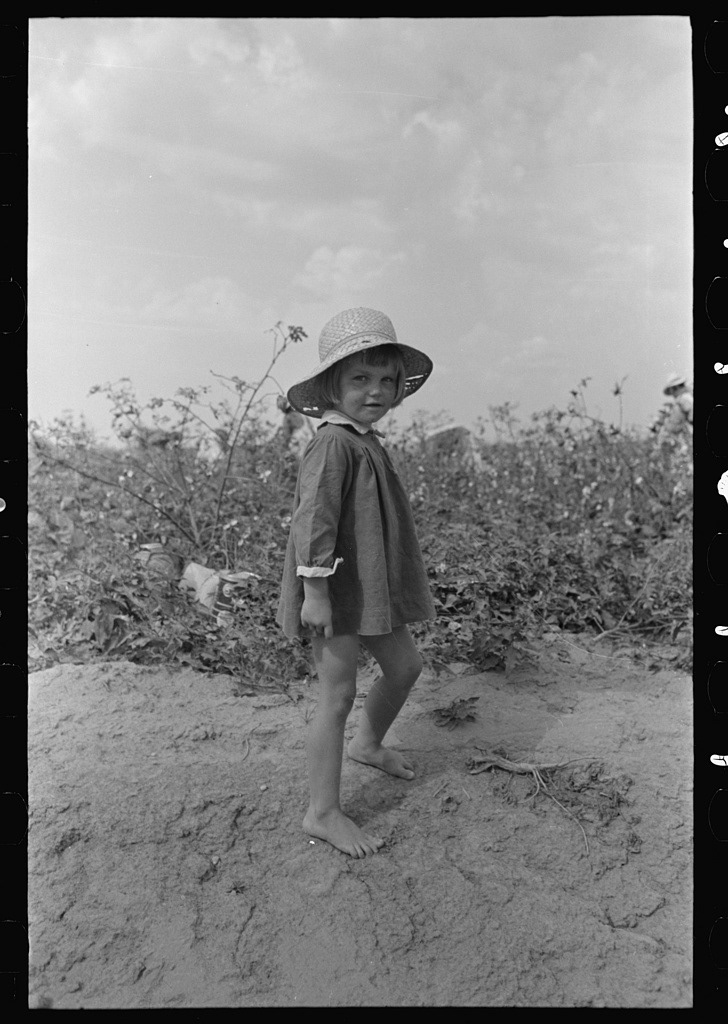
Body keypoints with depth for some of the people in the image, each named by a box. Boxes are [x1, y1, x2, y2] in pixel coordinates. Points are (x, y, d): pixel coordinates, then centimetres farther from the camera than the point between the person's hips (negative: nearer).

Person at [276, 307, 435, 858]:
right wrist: (316, 590, -26)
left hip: (371, 586, 10)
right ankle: (324, 813, 13)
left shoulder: (368, 443, 12)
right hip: (336, 593, -10)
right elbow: (313, 519, -25)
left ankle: (368, 743, 46)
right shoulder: (333, 444, -19)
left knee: (404, 664, 21)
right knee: (338, 696, -2)